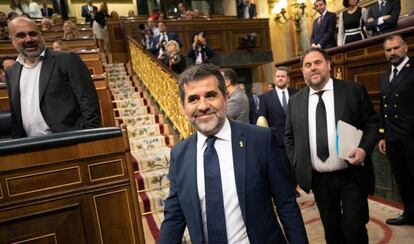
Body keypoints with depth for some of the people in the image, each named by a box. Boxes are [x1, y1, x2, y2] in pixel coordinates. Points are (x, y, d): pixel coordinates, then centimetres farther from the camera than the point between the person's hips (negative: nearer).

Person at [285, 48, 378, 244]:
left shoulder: (354, 91, -2)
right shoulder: (295, 101, 4)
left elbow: (372, 123, 2)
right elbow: (289, 136, 11)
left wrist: (364, 149, -15)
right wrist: (296, 165, 2)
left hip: (352, 176, -2)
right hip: (318, 179, 3)